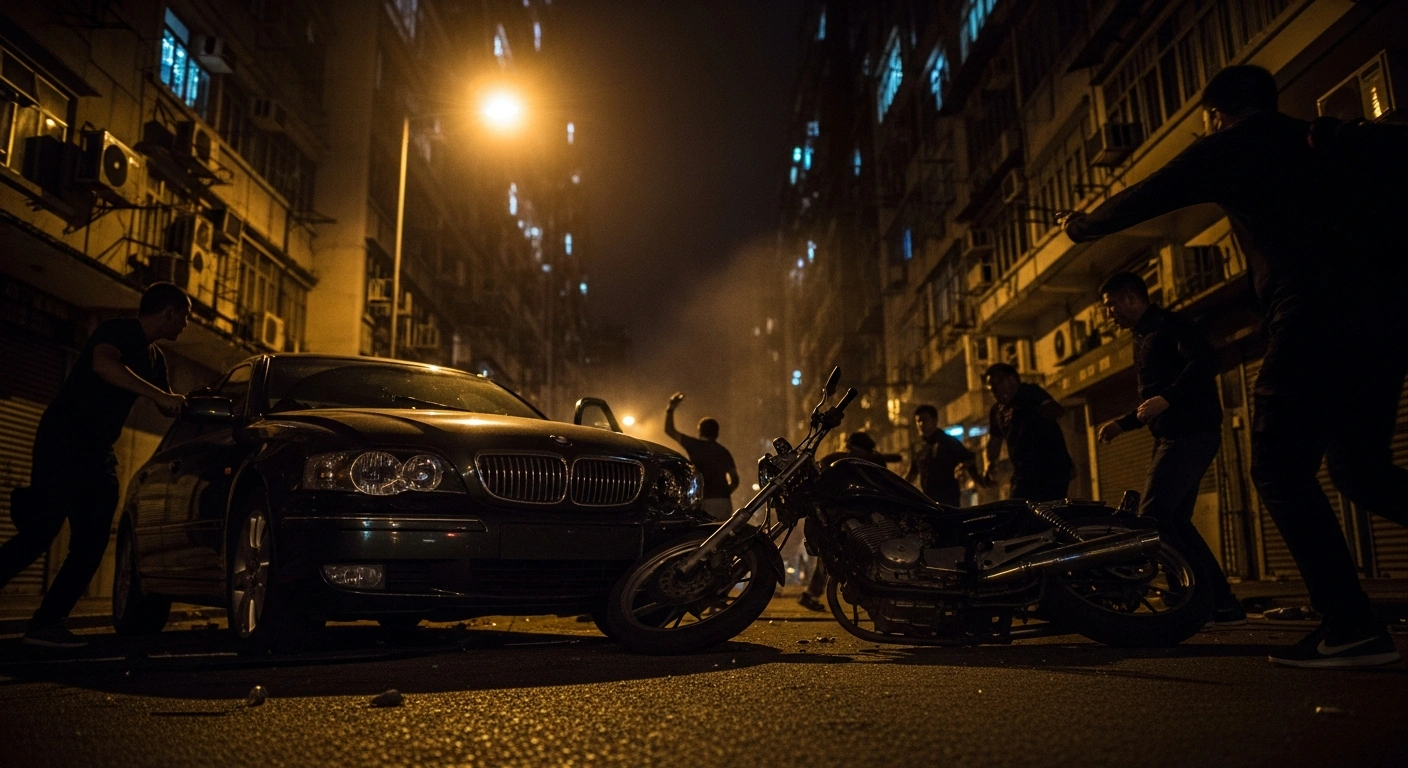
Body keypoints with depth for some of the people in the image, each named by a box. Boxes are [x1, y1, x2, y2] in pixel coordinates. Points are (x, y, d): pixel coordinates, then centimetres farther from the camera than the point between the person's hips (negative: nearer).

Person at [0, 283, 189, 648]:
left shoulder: (153, 357, 16)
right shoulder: (118, 331, -10)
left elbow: (168, 408, 28)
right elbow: (103, 364, -33)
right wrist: (158, 395, -32)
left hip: (97, 451, 9)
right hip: (62, 441, -9)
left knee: (92, 541, 0)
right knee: (42, 531, -18)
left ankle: (47, 622, 2)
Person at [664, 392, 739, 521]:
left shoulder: (696, 446, 1)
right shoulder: (724, 452, 16)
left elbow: (669, 430, 5)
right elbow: (735, 481, 12)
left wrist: (671, 407, 13)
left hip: (706, 502, -5)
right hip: (724, 503, 5)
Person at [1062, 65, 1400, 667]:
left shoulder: (1228, 147, 7)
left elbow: (1143, 200, 14)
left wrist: (1082, 227, 32)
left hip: (1314, 317, -8)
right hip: (1382, 312, 8)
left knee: (1281, 471, -5)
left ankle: (1350, 625, -12)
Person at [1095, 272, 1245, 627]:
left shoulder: (1169, 324, -5)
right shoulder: (1144, 339, 23)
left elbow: (1205, 361, -23)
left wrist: (1166, 398, -32)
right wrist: (1122, 423, 20)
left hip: (1192, 433, -10)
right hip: (1171, 436, 10)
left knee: (1152, 515, -18)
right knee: (1175, 521, 8)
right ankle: (1222, 603, 12)